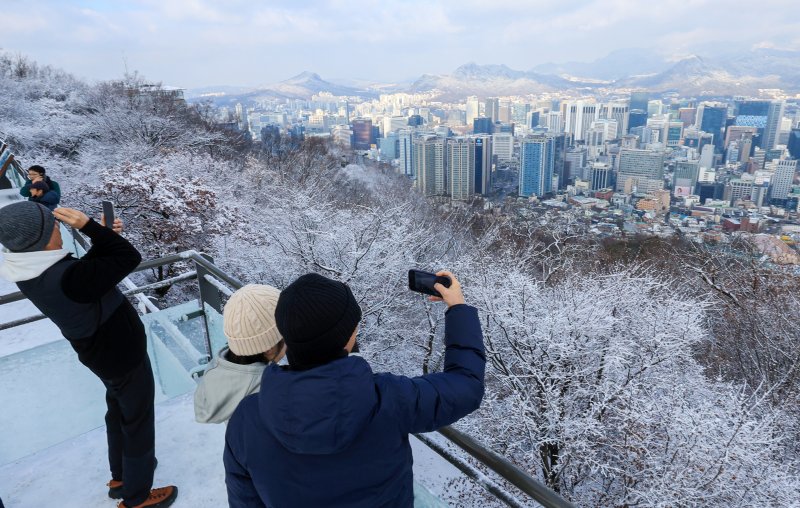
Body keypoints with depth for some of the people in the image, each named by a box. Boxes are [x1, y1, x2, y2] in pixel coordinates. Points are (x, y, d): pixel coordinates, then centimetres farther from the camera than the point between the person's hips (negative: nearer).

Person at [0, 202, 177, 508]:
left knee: (118, 411, 29)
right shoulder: (64, 278, -37)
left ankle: (122, 475, 50)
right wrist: (87, 226, -24)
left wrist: (103, 239, -5)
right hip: (122, 354, -8)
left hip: (105, 351, 9)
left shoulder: (30, 272, -10)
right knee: (138, 423, 12)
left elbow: (86, 273, 6)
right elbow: (129, 257, -30)